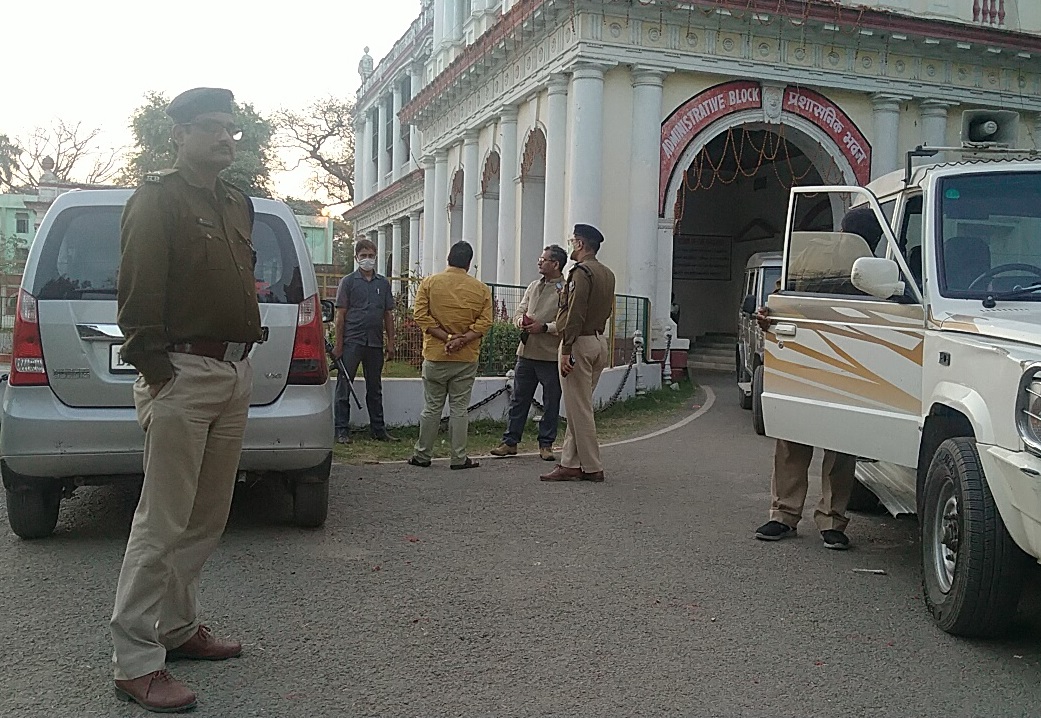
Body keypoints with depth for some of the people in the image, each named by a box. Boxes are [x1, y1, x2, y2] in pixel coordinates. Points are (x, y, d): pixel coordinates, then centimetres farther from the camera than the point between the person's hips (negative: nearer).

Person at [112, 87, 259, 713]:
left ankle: (179, 626, 28)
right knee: (163, 522, -6)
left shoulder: (238, 205, 20)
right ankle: (137, 661, 2)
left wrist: (244, 358, 15)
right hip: (184, 372, -8)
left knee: (208, 518, 14)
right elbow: (139, 295, -13)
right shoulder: (158, 199, -5)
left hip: (235, 372, 8)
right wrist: (158, 375, -17)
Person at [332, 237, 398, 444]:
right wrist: (338, 344, -8)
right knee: (344, 387, -1)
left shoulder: (383, 283, 11)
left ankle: (378, 430, 19)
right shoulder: (348, 281, 1)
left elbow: (388, 315, 14)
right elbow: (340, 315, -2)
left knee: (375, 388, 12)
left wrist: (390, 343, 7)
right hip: (352, 341, -4)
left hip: (375, 343, 4)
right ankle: (342, 431, 5)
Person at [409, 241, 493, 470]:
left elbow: (421, 315, -9)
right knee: (459, 408, 6)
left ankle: (423, 455, 15)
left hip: (435, 356, 0)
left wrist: (447, 337, -11)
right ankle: (459, 458, 9)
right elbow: (485, 322, -8)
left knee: (432, 407, 8)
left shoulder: (429, 283, -1)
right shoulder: (481, 289, 0)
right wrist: (462, 339, -13)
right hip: (467, 359, 0)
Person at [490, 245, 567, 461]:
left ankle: (546, 444, 17)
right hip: (526, 352, 6)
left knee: (551, 403, 5)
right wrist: (523, 321, -5)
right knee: (519, 399, 10)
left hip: (551, 356, -6)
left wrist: (545, 327, -21)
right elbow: (519, 312, 17)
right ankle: (510, 442, 18)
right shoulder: (533, 287, 15)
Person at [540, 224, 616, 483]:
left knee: (579, 409, -3)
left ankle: (592, 468, 1)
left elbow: (575, 315, -19)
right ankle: (570, 463, 15)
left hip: (580, 343, -9)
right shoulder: (608, 274, 15)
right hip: (600, 341, 9)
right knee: (578, 408, 12)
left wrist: (567, 350, -20)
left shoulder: (581, 272, -13)